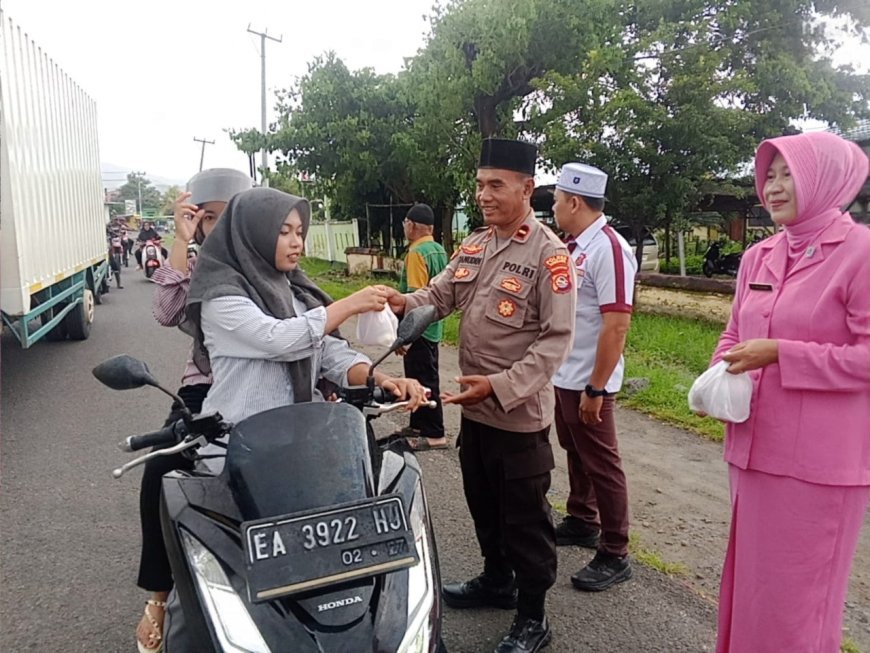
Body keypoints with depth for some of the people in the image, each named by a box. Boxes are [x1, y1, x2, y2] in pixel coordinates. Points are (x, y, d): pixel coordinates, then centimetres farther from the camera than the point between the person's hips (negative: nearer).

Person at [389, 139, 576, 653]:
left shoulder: (549, 254, -15)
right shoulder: (475, 245, 9)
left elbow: (557, 338, -20)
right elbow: (441, 293, 5)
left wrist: (503, 386, -28)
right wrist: (405, 303, -17)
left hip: (520, 413, -7)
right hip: (475, 407, 8)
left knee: (525, 519, 7)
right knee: (483, 506, 23)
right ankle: (496, 581, 45)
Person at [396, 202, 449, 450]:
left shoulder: (417, 252, -18)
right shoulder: (439, 250, 9)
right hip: (433, 326, 9)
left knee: (423, 381, -2)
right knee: (424, 377, 18)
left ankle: (434, 434, 5)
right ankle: (419, 425, 30)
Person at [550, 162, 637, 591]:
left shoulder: (608, 249, -19)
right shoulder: (573, 246, 9)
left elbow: (617, 324, -24)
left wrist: (596, 388, -24)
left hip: (588, 382, -9)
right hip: (563, 376, 9)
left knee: (601, 464, 2)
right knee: (576, 452, 21)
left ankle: (614, 555, 15)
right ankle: (582, 522, 40)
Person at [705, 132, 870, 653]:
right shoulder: (758, 257, 8)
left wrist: (780, 353, -21)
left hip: (820, 459, -6)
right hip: (755, 445, 7)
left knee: (796, 594, 8)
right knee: (750, 579, 21)